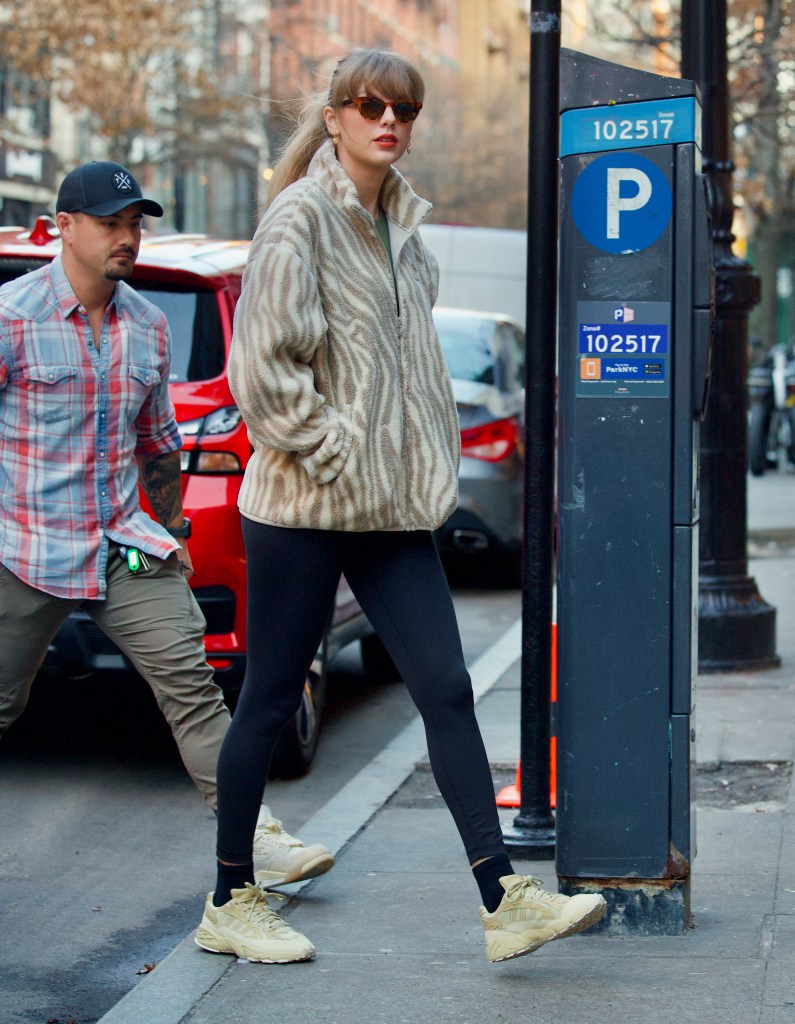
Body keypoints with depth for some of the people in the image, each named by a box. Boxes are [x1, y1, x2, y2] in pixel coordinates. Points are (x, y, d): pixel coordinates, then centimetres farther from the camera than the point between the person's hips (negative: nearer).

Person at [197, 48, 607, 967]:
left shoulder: (398, 225, 14)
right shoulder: (301, 218, -10)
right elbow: (262, 366, -16)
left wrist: (426, 465, 12)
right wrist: (333, 452, -15)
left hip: (391, 508, 7)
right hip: (303, 506, -7)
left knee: (446, 690, 0)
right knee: (269, 700, 3)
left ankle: (503, 901, 0)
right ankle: (230, 901, 16)